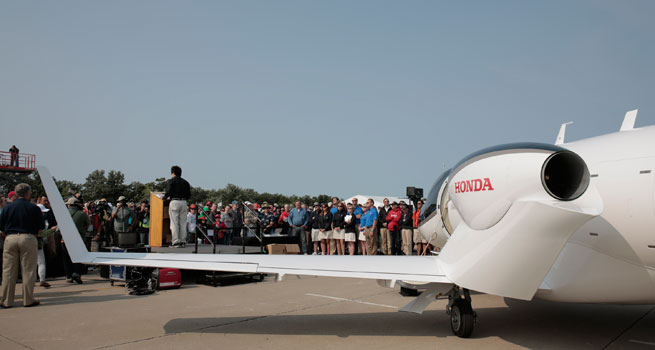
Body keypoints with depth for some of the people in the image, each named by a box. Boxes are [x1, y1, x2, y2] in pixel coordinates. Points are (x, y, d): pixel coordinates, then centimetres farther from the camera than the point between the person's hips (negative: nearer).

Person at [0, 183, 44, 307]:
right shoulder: (34, 208, -1)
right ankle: (28, 300, 7)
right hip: (28, 238, -2)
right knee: (28, 270, 4)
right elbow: (41, 228, 0)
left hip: (10, 239, 2)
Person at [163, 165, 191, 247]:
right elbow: (189, 194, 10)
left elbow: (168, 192, -12)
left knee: (174, 223, -1)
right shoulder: (185, 182, 13)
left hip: (174, 202, -4)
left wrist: (165, 198, 6)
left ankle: (176, 241, -5)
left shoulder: (170, 181, -1)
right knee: (183, 223, 8)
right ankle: (183, 241, 8)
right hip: (184, 202, 4)